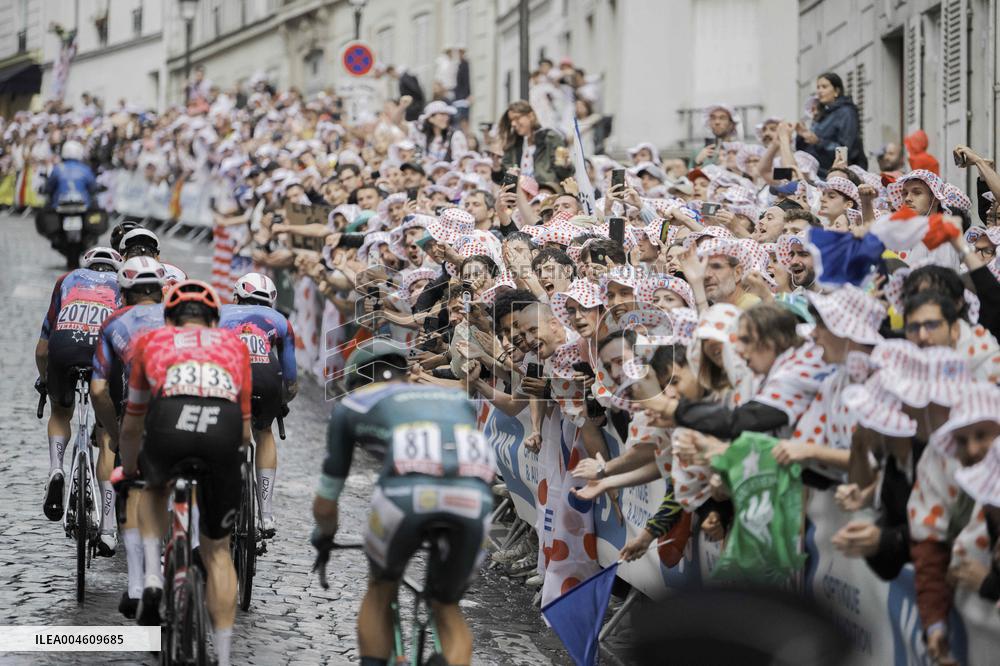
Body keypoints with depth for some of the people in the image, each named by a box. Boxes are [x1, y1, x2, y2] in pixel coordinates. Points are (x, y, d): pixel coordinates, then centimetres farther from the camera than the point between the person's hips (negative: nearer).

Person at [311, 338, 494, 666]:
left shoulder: (352, 405, 32)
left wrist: (324, 537, 59)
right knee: (447, 608, 26)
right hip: (472, 500, 2)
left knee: (380, 590, 28)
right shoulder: (457, 398, 40)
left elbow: (325, 504, 37)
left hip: (407, 492, -2)